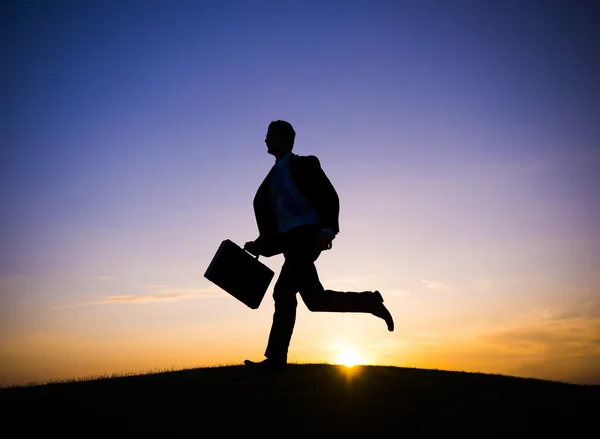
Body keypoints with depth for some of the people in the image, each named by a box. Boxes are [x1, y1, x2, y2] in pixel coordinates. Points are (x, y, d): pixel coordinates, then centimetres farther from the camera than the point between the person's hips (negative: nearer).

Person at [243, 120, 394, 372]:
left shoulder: (303, 164, 1)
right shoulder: (273, 176, 22)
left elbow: (329, 196, -8)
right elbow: (265, 208, 19)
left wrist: (327, 230, -22)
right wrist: (259, 245, 7)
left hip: (307, 236, -8)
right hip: (291, 241, 8)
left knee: (283, 292, -15)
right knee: (314, 299, 4)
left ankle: (275, 358, -8)